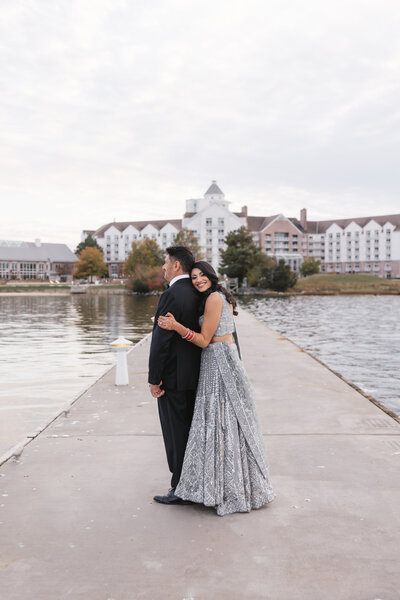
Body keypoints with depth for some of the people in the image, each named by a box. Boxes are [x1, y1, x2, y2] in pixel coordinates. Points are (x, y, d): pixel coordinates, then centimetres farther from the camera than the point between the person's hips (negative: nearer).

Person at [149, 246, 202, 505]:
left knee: (176, 434, 1)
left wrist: (154, 378, -15)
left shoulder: (172, 295, -19)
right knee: (191, 431, 17)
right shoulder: (197, 294, 8)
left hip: (173, 377, -9)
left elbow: (161, 340, -21)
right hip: (194, 374, 9)